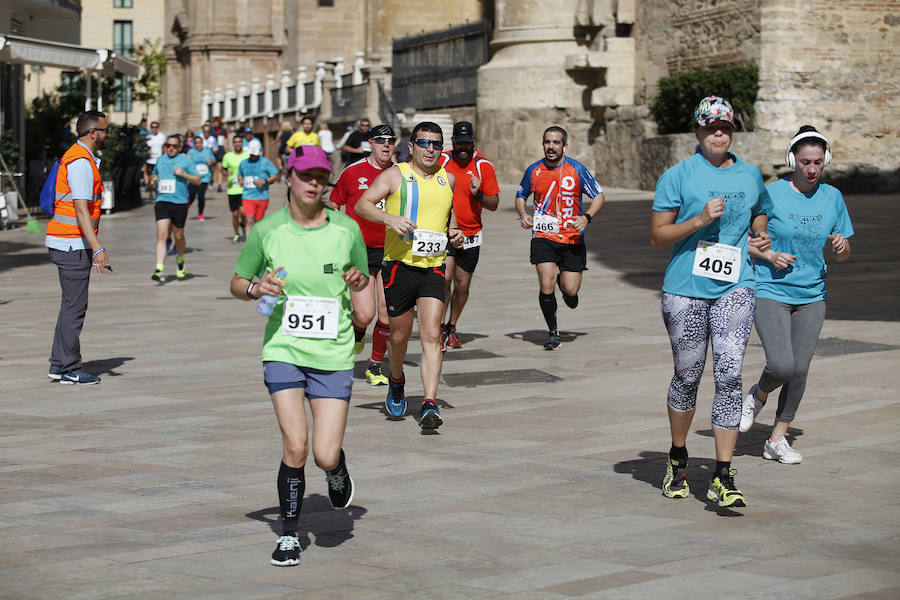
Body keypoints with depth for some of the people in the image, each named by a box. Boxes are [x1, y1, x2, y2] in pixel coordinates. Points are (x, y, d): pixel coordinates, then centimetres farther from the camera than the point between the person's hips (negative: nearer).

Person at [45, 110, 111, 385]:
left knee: (71, 305, 14)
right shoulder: (81, 162, -16)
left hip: (68, 243, 11)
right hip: (72, 245, -11)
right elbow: (81, 210, -23)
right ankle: (71, 370, -2)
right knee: (75, 306, -6)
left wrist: (93, 249, 28)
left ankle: (59, 364, 17)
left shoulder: (81, 157, 17)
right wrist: (98, 249, -29)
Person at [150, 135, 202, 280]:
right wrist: (154, 179, 7)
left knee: (178, 236, 10)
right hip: (162, 201, 2)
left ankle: (180, 261, 39)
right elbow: (155, 174, 31)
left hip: (179, 203, -2)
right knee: (161, 235, -12)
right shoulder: (160, 160, 13)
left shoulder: (186, 160, 2)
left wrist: (183, 174, -13)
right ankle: (159, 270, -19)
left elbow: (197, 181, 2)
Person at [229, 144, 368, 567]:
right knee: (295, 446, -12)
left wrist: (358, 281, -8)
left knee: (326, 455, -7)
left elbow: (363, 277, 15)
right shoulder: (267, 230, -1)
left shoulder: (347, 229, 1)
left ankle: (337, 471, 32)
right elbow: (237, 283, 10)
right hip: (283, 351, 0)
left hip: (333, 355, 0)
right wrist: (255, 288, -12)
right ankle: (289, 535, 7)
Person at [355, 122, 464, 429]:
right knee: (399, 335, 11)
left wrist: (454, 232, 10)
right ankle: (396, 382, 41)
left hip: (433, 268, 2)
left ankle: (429, 405, -17)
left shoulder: (447, 179, 12)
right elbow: (362, 205, -7)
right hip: (399, 266, -2)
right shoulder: (395, 175, -1)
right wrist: (390, 218, -24)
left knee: (431, 335, -13)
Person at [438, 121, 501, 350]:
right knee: (445, 278, -17)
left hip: (470, 235, 1)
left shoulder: (484, 166, -3)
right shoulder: (442, 161, -1)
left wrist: (478, 194, -19)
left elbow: (494, 204, -2)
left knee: (462, 286, 8)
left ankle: (452, 327, 27)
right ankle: (440, 329, -7)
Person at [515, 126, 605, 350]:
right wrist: (522, 214, -1)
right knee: (546, 285, -15)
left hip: (572, 237, 0)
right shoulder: (534, 170, 3)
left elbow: (599, 197, 2)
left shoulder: (576, 169, -4)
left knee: (570, 291, -4)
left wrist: (586, 217, -15)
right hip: (543, 236, 1)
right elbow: (520, 195, 19)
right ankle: (552, 332, 5)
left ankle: (562, 277, 35)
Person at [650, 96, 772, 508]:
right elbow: (657, 235, -2)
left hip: (735, 288, 2)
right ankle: (678, 458, 31)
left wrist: (759, 239, 9)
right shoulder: (677, 176, 1)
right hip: (685, 288, -2)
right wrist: (700, 219, -15)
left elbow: (760, 216, 32)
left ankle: (723, 477, -11)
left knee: (728, 375, -12)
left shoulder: (750, 176, 13)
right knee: (687, 376, 7)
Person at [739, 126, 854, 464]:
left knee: (800, 370, 1)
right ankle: (758, 396, 17)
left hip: (811, 296, 4)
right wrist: (769, 256, -16)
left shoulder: (832, 198, 5)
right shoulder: (771, 195, -7)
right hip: (771, 293, -4)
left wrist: (840, 246, -11)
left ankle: (777, 439, 16)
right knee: (781, 365, -18)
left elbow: (842, 257, 12)